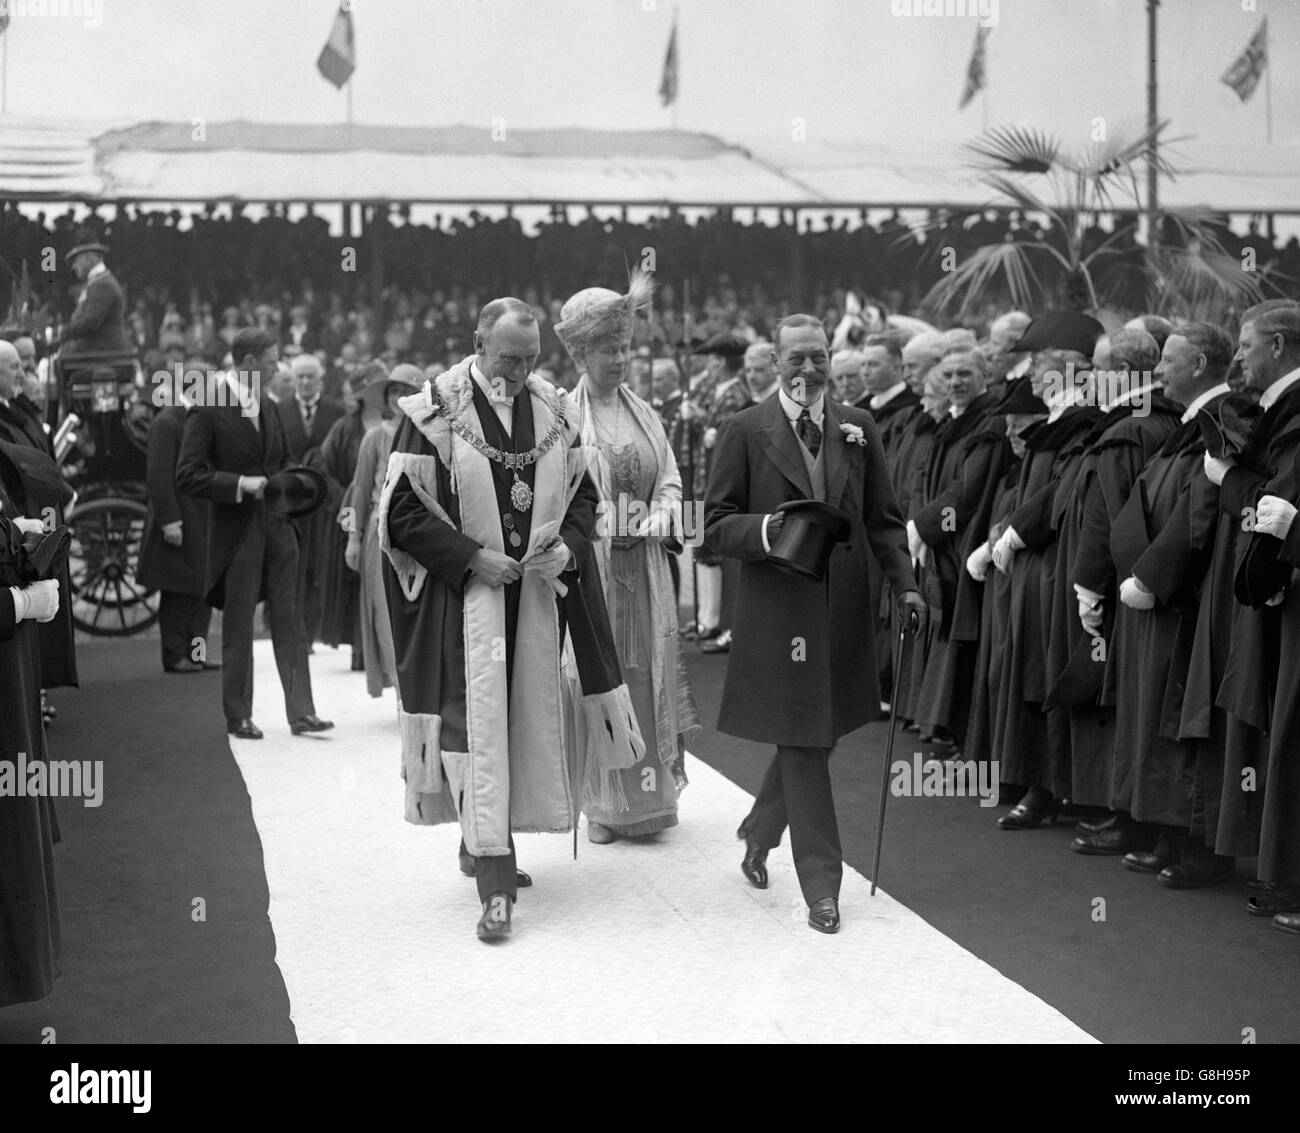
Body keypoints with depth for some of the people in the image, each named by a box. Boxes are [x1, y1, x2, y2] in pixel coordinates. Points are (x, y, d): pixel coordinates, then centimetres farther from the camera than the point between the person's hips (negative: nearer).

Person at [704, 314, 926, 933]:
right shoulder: (745, 431, -3)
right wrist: (769, 528, -22)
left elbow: (882, 517, 12)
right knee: (802, 744, -2)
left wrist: (904, 581, 0)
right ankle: (821, 886, 6)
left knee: (808, 740, 14)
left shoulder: (857, 427, 8)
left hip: (843, 607, 4)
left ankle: (758, 836, 39)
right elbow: (717, 525, -4)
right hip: (778, 606, -4)